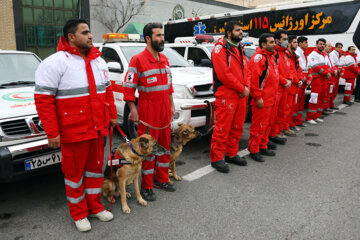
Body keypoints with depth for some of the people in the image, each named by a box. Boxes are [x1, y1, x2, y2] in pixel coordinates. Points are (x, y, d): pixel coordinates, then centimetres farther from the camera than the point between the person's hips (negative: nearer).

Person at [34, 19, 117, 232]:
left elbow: (107, 90, 20)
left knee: (96, 168, 16)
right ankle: (79, 213, 27)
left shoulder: (98, 61, 11)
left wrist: (112, 115, 15)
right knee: (74, 173, 8)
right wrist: (52, 132, -15)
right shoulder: (55, 63, -10)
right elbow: (43, 99, -12)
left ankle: (95, 206, 34)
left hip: (98, 128, 6)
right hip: (73, 132, -6)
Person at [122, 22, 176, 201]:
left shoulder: (164, 59, 13)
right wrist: (133, 110, -15)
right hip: (148, 113, -7)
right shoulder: (138, 60, -9)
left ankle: (161, 179, 30)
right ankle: (146, 187, 13)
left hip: (164, 112, 7)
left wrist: (171, 105, 17)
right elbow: (128, 87, -10)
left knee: (165, 145, 14)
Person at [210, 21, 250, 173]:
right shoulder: (220, 49, -8)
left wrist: (247, 87, -2)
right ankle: (217, 158, 6)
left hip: (241, 96, 9)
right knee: (222, 128, -5)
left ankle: (231, 154, 28)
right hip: (226, 96, -8)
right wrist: (241, 89, -12)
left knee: (237, 127, 14)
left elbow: (246, 70, 18)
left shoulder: (240, 49, 19)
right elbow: (224, 74, -17)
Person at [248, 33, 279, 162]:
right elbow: (254, 78, -20)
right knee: (259, 125, -5)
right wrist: (258, 97, -21)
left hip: (271, 98, 10)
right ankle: (253, 150, 6)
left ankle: (263, 147, 29)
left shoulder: (271, 56, 20)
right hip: (262, 100, -10)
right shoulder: (258, 57, -12)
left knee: (267, 124, 16)